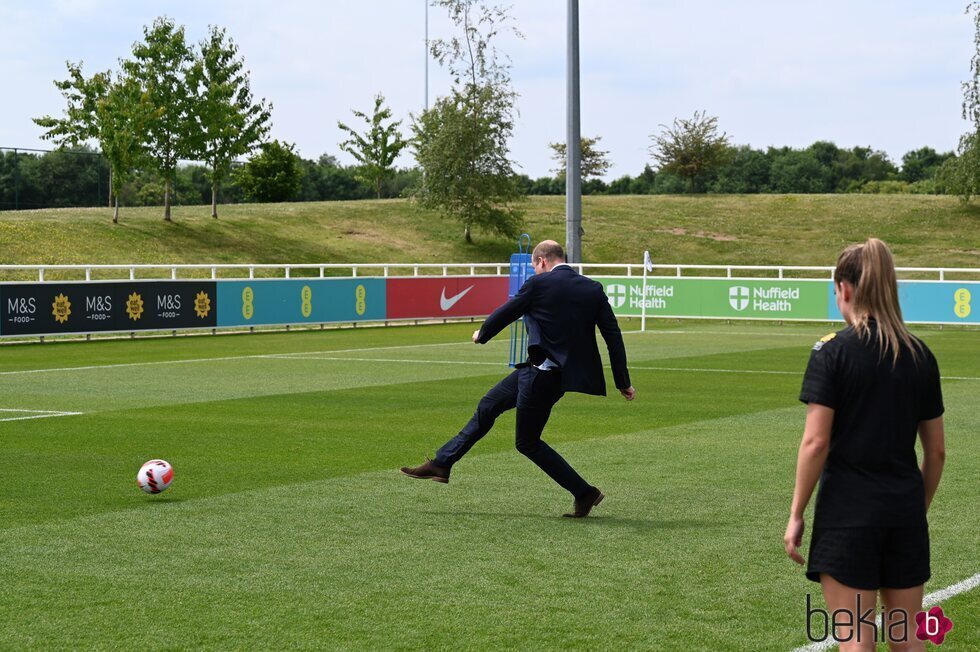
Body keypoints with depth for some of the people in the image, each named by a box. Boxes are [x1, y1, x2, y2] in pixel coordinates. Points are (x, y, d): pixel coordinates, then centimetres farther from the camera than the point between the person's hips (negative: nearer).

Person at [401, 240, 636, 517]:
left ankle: (585, 493, 9)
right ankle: (441, 465, 24)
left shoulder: (539, 284, -12)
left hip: (542, 374, -8)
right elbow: (614, 337, 2)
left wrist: (481, 335, 20)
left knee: (527, 442, 6)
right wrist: (623, 382, 9)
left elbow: (505, 314, -1)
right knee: (487, 407, 17)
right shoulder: (594, 289, 4)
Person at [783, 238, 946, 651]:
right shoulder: (920, 355, 6)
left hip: (848, 511, -5)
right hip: (905, 511, 5)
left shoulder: (832, 351, -9)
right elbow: (936, 451, 10)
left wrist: (796, 515, -5)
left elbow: (816, 443, -13)